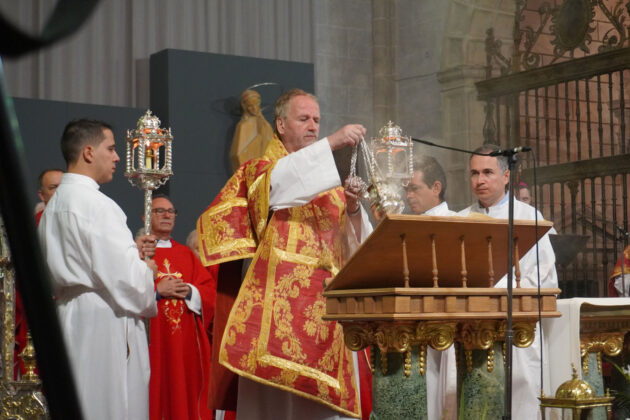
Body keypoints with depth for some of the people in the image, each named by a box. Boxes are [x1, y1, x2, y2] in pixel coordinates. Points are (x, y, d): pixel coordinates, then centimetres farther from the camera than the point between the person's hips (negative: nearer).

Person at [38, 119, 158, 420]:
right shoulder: (97, 204, -16)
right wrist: (147, 270, 1)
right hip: (104, 327, -10)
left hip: (69, 318, 10)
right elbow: (124, 276, -20)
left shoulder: (54, 205, 14)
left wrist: (130, 250, 15)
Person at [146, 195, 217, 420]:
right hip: (152, 339, -4)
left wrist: (190, 291, -7)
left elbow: (210, 289, 11)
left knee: (186, 391, 2)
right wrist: (157, 290, -13)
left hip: (186, 338, 4)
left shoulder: (187, 254, 17)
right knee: (155, 391, -6)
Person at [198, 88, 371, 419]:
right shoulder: (259, 171, 9)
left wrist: (353, 209, -9)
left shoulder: (329, 180, 23)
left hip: (325, 303, 5)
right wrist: (331, 143, -23)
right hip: (278, 302, -5)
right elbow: (278, 181, -18)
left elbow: (357, 239, 13)